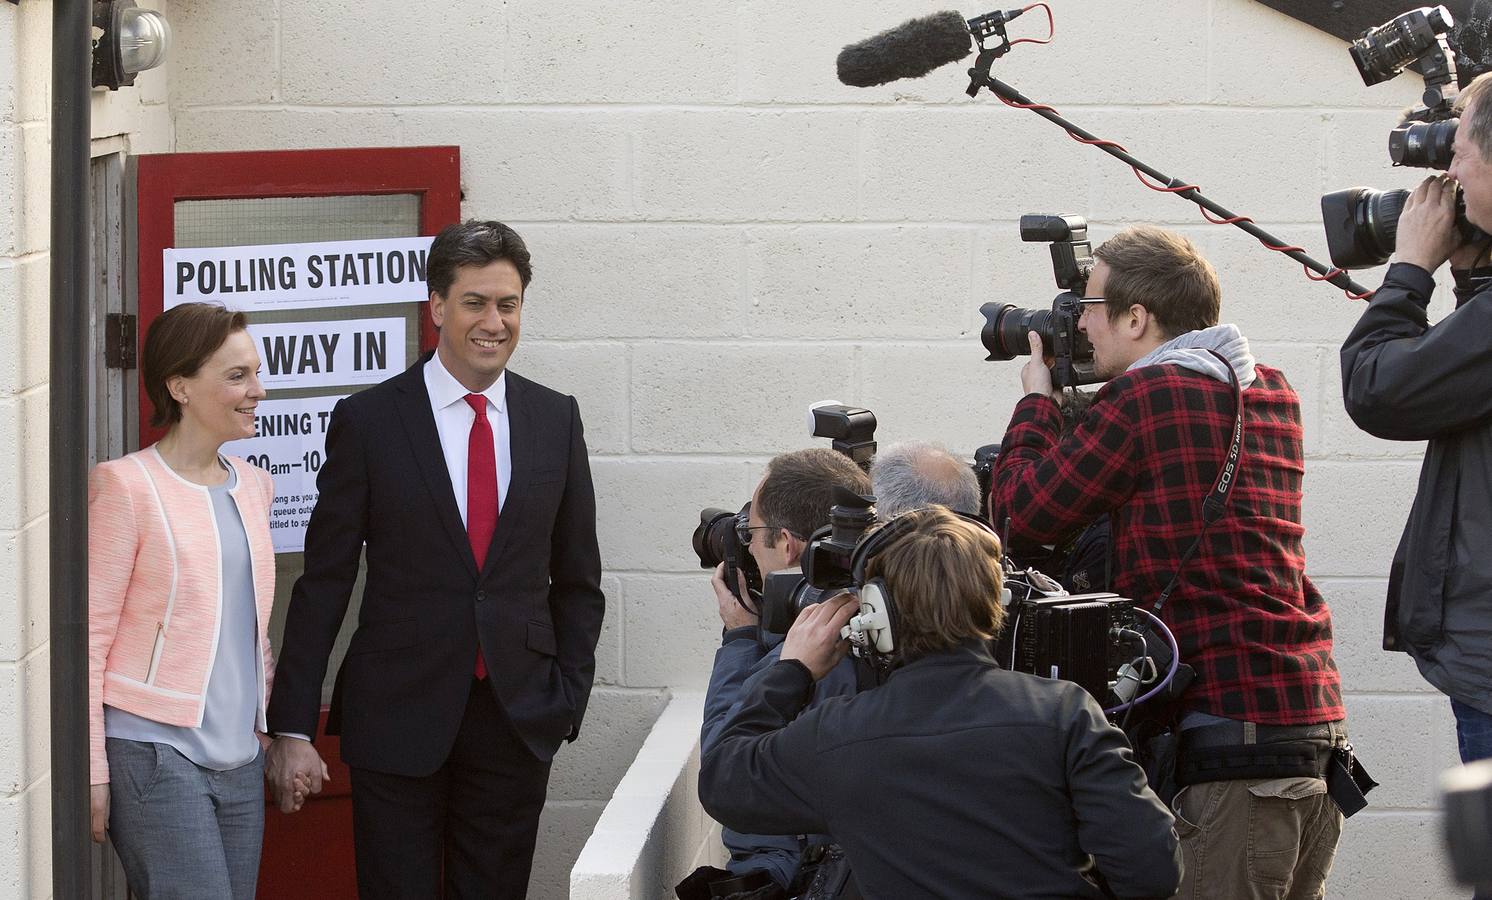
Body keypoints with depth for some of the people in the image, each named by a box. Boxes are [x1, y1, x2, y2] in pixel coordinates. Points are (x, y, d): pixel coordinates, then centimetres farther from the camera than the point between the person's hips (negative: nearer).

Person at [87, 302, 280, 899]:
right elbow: (90, 637, -9)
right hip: (154, 753, -7)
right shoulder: (125, 486, -8)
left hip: (237, 757, 7)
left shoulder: (252, 486, 13)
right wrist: (93, 773, -12)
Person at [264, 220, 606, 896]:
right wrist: (292, 728, -6)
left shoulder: (555, 419, 7)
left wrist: (568, 699, 3)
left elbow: (577, 580, 13)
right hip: (398, 715, -3)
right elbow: (323, 582, -2)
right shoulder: (368, 422, -3)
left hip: (518, 716, 3)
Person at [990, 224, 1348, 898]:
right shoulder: (1270, 391, 16)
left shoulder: (1144, 396, -8)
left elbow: (1021, 510, -2)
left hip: (1234, 722, -9)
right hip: (1316, 714, 9)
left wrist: (1036, 398, 13)